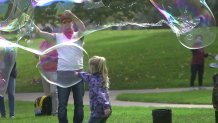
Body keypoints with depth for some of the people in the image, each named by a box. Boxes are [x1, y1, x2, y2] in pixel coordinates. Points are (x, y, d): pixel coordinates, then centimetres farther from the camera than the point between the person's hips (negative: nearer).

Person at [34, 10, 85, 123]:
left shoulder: (78, 35, 6)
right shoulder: (58, 37, 7)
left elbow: (83, 28, -17)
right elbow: (39, 32, -1)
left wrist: (71, 15, -28)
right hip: (63, 74, 0)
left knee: (79, 103, 9)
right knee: (62, 104, 0)